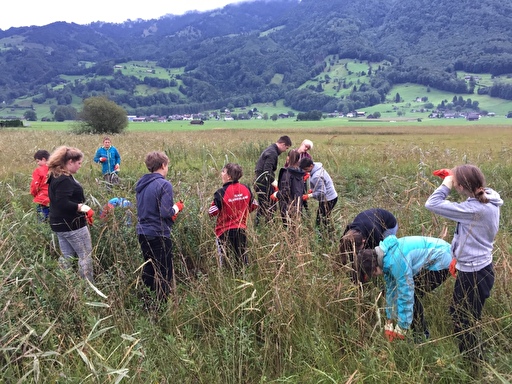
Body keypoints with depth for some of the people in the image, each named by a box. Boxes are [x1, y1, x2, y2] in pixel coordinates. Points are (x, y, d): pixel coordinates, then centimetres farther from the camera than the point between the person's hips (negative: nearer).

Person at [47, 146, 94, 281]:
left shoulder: (56, 176, 13)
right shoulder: (64, 180, -21)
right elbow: (62, 203, -29)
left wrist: (81, 213, 16)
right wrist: (81, 207, -35)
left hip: (61, 224, 10)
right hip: (72, 224, -10)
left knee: (67, 257, 16)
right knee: (85, 256, -1)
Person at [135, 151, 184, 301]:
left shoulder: (141, 183, 9)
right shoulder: (164, 184, -16)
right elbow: (166, 212, -22)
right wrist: (177, 207, -2)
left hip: (143, 232, 8)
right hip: (159, 234, -8)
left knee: (148, 270, 20)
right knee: (164, 273, 5)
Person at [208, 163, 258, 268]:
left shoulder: (221, 192, -18)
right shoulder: (246, 189, -3)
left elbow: (212, 213, -16)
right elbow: (253, 205, 9)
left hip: (225, 231, -4)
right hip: (241, 229, 4)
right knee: (242, 258, 18)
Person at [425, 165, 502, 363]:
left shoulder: (475, 209, -31)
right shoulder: (489, 197, -5)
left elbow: (432, 204, -30)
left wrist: (446, 185, -16)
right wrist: (452, 177, 1)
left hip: (474, 273, -10)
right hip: (478, 268, 10)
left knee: (465, 324, 10)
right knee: (458, 314, 26)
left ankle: (476, 363, 29)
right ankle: (465, 355, 44)